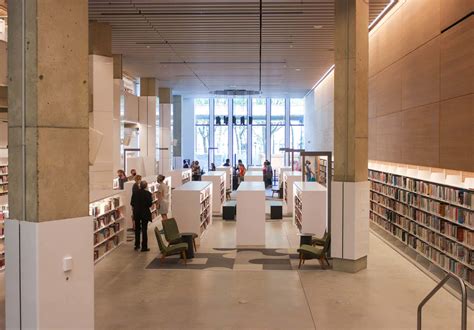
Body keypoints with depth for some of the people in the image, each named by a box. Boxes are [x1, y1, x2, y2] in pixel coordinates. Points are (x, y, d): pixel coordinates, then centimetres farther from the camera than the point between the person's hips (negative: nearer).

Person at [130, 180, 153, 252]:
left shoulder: (135, 193, -5)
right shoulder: (148, 193, -14)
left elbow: (132, 203, -1)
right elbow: (150, 204, -15)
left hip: (136, 213, 3)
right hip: (145, 213, -3)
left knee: (137, 229, 18)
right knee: (144, 230, 2)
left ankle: (137, 245, 26)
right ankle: (144, 247, 3)